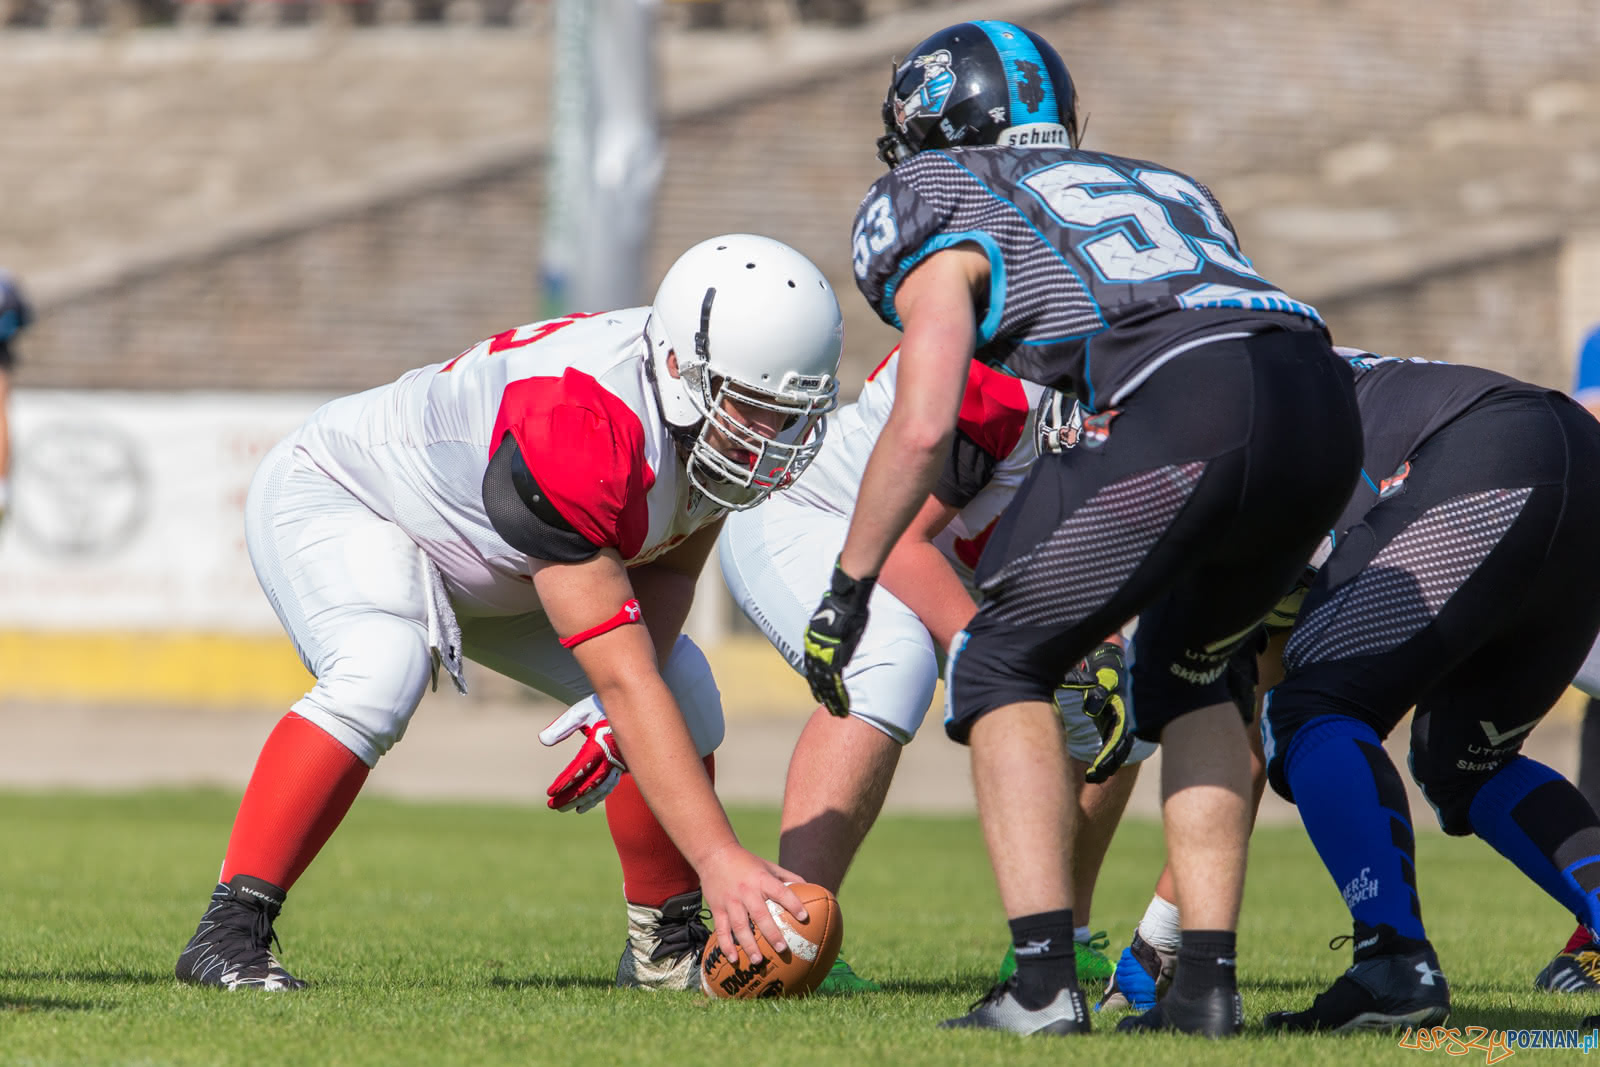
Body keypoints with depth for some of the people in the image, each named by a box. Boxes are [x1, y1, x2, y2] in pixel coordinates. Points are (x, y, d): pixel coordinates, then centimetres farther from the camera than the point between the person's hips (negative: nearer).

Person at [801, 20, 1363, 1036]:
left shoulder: (936, 206, 18)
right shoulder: (1159, 184, 37)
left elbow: (924, 427, 6)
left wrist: (848, 585, 16)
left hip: (1183, 408, -6)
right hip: (1327, 393, 6)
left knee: (1003, 667, 11)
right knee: (1187, 674, 27)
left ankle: (1044, 981, 0)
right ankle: (1207, 981, 17)